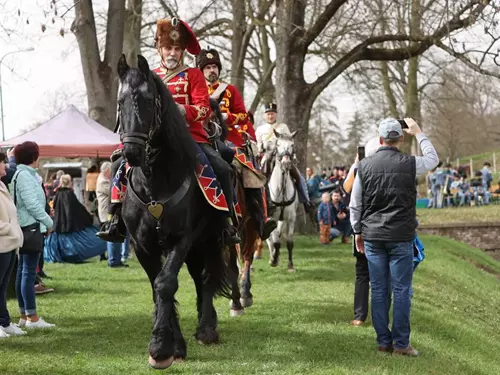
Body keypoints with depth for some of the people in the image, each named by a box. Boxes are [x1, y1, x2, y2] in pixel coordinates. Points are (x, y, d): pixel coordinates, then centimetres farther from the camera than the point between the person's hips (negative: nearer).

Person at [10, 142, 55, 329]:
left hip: (26, 228, 10)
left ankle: (24, 315, 17)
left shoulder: (23, 174, 15)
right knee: (29, 272, -7)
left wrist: (44, 221, 7)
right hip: (31, 228, -10)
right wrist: (48, 221, -10)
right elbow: (32, 204, -19)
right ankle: (32, 317, -4)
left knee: (23, 272, 11)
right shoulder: (25, 175, -15)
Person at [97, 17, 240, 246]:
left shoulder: (193, 75, 4)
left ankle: (227, 223, -11)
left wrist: (183, 110, -27)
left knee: (222, 169, -23)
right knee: (122, 165, -14)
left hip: (191, 137, -2)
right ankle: (116, 221, -8)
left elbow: (204, 109, -8)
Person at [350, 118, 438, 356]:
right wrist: (418, 133, 25)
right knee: (401, 290, 2)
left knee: (379, 290, 8)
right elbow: (433, 158, 16)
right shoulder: (409, 164, -7)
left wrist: (357, 231, 17)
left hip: (372, 236, 3)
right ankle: (401, 343, 4)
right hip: (401, 237, -3)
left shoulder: (365, 166, 1)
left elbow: (355, 204, 6)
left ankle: (383, 341, 13)